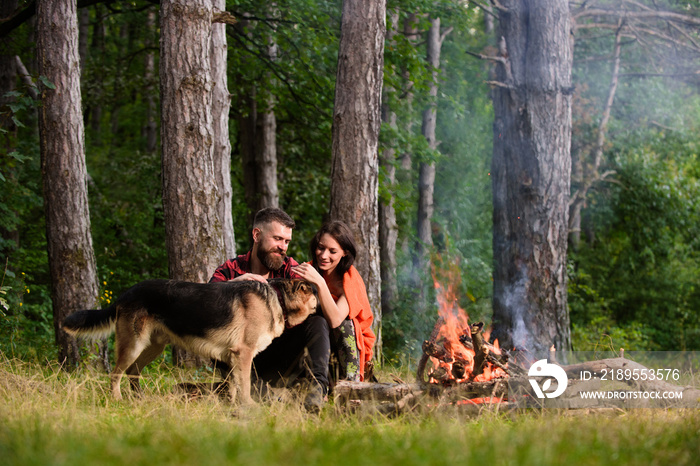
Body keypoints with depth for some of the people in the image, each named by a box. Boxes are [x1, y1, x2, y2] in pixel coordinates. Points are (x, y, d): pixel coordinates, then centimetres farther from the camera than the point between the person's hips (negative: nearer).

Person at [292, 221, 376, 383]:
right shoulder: (308, 269, -3)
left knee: (344, 321, -32)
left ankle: (350, 380, -29)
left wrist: (320, 282, -40)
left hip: (352, 344, -3)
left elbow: (335, 320, -31)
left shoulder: (350, 279, -16)